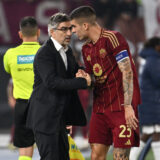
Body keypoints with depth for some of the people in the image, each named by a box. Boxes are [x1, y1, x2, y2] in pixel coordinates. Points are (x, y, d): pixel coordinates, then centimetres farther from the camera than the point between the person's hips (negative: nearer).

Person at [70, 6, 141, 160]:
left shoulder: (112, 38, -10)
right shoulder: (87, 49, 15)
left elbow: (127, 72, -15)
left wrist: (128, 106, -20)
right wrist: (85, 78, -2)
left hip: (122, 107, -8)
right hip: (100, 108, 8)